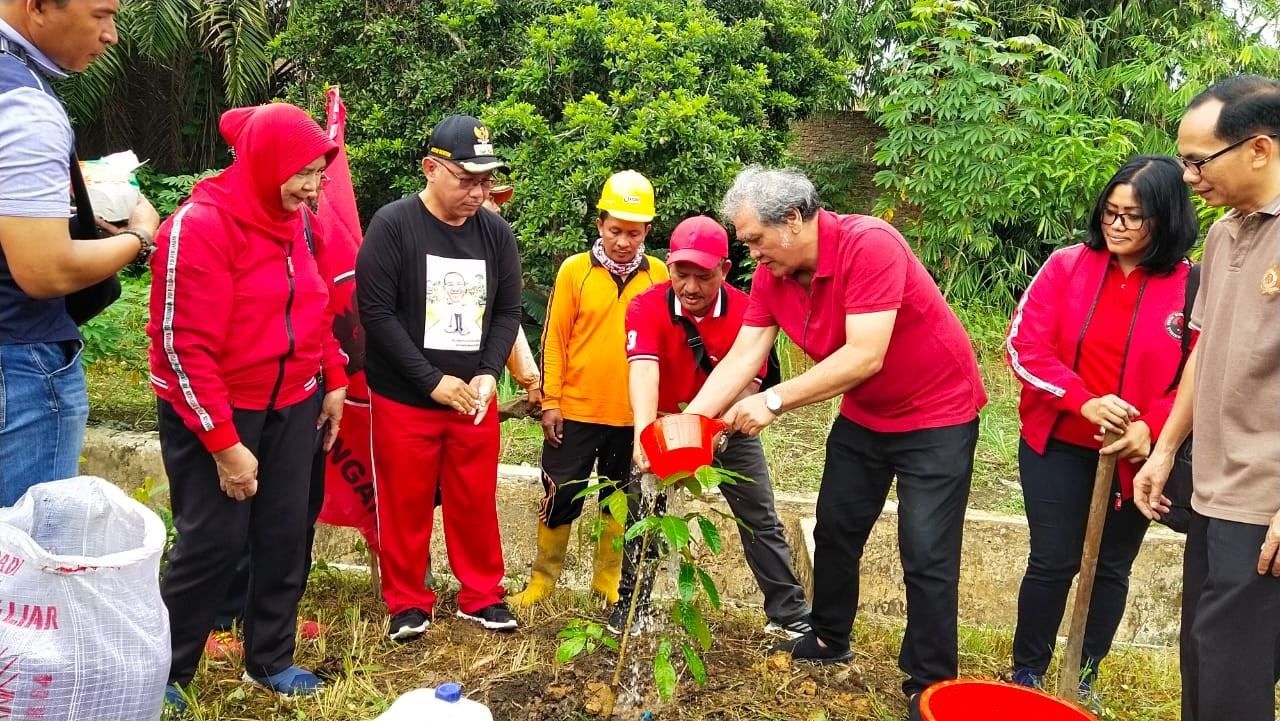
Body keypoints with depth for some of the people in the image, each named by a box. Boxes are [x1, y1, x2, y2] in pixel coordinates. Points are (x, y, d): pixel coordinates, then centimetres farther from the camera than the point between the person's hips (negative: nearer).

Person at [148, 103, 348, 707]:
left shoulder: (291, 218, 4)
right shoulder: (199, 226, -18)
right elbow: (184, 346, -20)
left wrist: (334, 381, 12)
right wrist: (224, 443, -20)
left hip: (291, 405, 6)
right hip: (212, 410, -6)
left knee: (285, 534, 9)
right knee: (213, 542, -1)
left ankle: (270, 660, 26)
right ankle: (161, 673, 21)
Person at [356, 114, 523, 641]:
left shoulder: (496, 232, 1)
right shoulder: (392, 225, -11)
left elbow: (507, 311, 5)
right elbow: (376, 311, -15)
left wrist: (488, 374, -10)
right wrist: (432, 380, -16)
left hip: (475, 399, 3)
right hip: (403, 399, -3)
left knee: (476, 502, 11)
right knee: (405, 505, 8)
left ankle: (481, 596, 29)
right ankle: (408, 602, 26)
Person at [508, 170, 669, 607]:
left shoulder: (659, 275, 0)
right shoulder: (574, 270, -4)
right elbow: (554, 339, -3)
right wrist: (550, 401, -6)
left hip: (632, 415, 2)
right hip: (575, 411, -1)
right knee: (561, 496, 7)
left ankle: (607, 579, 32)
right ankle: (543, 577, 25)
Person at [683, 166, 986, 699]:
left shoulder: (869, 245, -30)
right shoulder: (770, 274, -8)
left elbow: (866, 356, -36)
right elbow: (741, 358, -11)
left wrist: (775, 401, -35)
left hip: (936, 415, -7)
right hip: (862, 415, 7)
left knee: (926, 555, -5)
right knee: (835, 530, 15)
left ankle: (930, 685, 10)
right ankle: (829, 641, 35)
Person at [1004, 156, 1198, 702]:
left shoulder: (1194, 288, -8)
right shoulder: (1068, 266, -6)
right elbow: (1025, 345, -9)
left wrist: (1152, 427, -22)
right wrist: (1084, 400, -20)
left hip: (1136, 457, 1)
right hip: (1057, 446, 0)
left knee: (1111, 567, 15)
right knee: (1052, 562, 5)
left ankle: (1084, 679, 34)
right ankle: (1026, 675, 25)